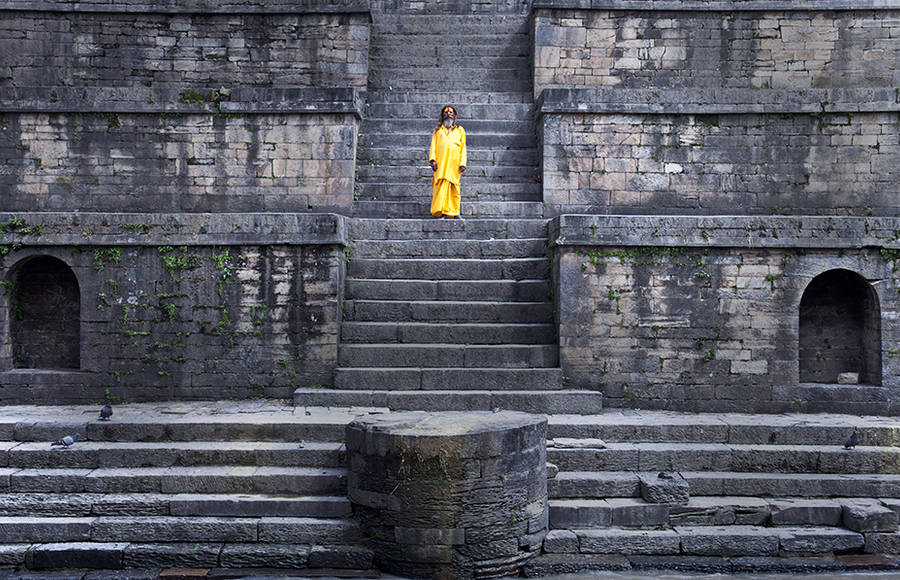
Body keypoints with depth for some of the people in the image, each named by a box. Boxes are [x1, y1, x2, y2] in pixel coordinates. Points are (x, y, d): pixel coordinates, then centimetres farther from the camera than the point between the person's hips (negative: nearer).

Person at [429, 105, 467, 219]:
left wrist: (462, 163, -1)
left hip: (454, 163, 1)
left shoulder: (460, 130, 18)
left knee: (454, 187, -1)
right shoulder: (438, 130, 19)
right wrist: (432, 159, -4)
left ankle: (455, 212, 7)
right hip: (441, 163, -1)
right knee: (441, 186, -12)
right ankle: (442, 213, -17)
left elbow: (463, 148, 11)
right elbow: (433, 146, 11)